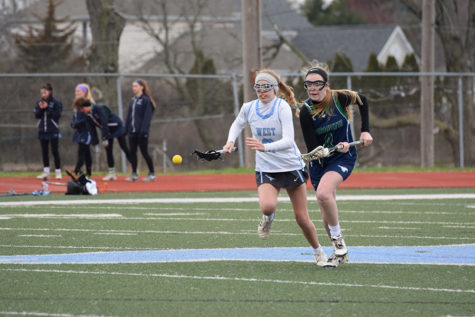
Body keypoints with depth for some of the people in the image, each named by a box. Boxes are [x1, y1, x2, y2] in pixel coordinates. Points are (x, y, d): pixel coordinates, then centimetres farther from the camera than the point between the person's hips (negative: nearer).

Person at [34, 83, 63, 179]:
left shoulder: (56, 103, -6)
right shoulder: (39, 102, 7)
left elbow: (57, 115, -13)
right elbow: (37, 115, 3)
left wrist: (47, 108, -17)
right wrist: (40, 108, -15)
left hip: (53, 131, -5)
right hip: (42, 131, 5)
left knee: (55, 151, -2)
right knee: (44, 151, 8)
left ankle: (58, 172, 4)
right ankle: (46, 172, 14)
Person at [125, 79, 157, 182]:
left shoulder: (146, 100, -8)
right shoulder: (133, 100, 14)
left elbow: (147, 116, -13)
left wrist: (144, 130, -20)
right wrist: (126, 128, 11)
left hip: (141, 132, -7)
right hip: (132, 131, 7)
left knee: (144, 152, -3)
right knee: (132, 152, 5)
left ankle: (152, 174, 6)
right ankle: (134, 174, 11)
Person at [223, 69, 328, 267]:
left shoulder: (282, 107, -16)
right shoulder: (248, 108, -2)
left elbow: (288, 141, -25)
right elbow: (238, 124, 22)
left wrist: (265, 147, -41)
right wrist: (231, 141, 3)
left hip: (291, 166, -2)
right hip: (265, 169, 2)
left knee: (302, 218, 1)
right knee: (267, 206, -29)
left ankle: (318, 252, 25)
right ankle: (268, 217, 9)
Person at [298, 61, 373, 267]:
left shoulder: (340, 98, -16)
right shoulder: (306, 111, -16)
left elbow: (362, 101, 7)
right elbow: (312, 148, -18)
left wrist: (365, 130, 1)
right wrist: (336, 147, -33)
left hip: (343, 158, -2)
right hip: (319, 163, 2)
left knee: (323, 193, -30)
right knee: (326, 214, 6)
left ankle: (338, 238, -13)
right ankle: (340, 252, 27)